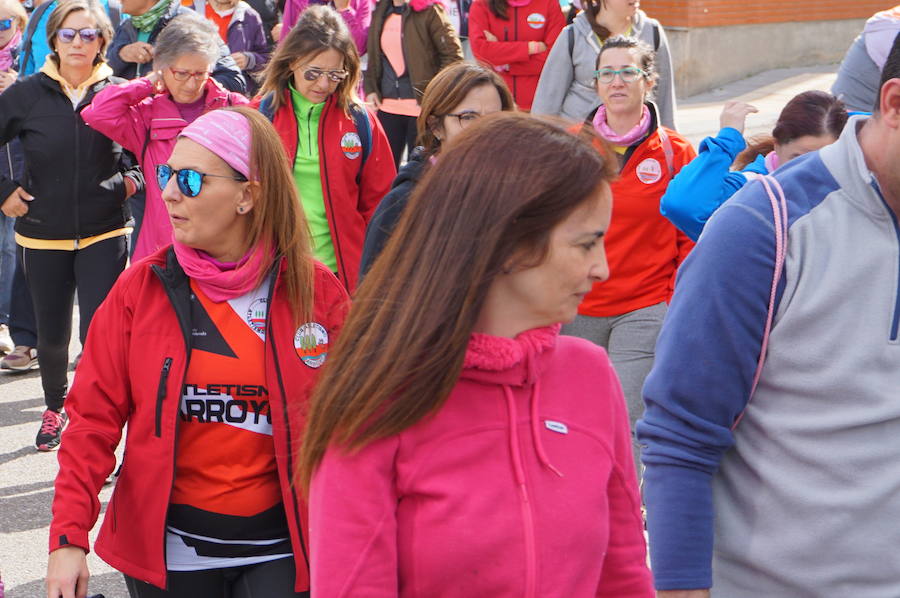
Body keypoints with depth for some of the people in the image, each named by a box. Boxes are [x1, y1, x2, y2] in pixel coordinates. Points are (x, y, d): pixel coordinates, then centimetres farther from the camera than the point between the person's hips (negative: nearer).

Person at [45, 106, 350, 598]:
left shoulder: (315, 290, -4)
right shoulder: (141, 288, -3)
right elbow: (94, 418, -4)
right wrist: (68, 537, -12)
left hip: (280, 546, -1)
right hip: (168, 545, 1)